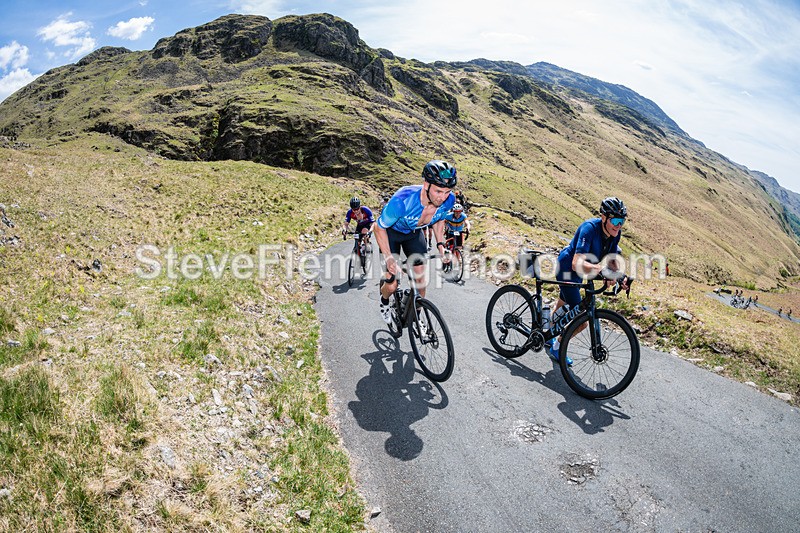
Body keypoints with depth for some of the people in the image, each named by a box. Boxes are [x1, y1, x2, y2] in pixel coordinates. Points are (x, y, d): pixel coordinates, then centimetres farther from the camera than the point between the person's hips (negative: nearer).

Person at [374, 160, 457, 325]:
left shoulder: (448, 200, -27)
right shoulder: (402, 200, -43)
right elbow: (379, 228, -25)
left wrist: (440, 245, -12)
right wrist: (389, 258, -33)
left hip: (414, 233, 4)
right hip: (391, 232, -4)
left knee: (420, 279, 0)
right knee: (392, 285, -6)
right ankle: (384, 304, 31)